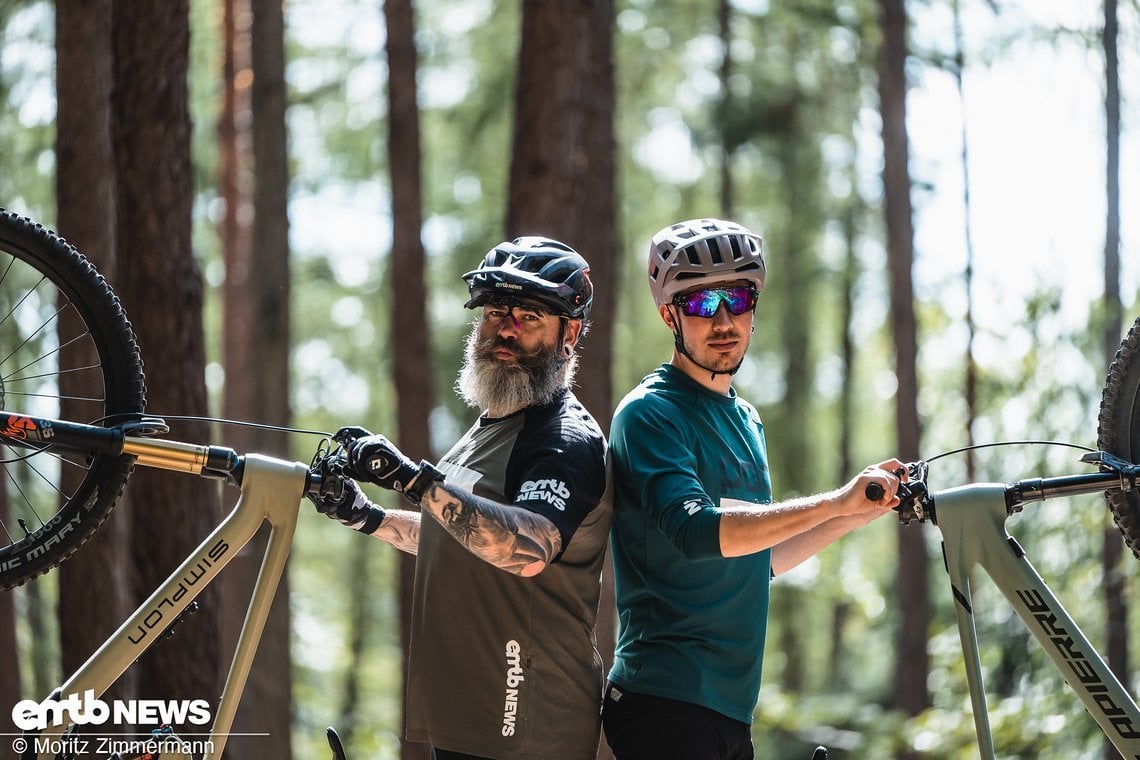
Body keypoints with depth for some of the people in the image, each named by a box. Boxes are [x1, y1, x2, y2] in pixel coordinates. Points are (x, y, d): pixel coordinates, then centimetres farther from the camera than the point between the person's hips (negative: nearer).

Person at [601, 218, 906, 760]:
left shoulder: (746, 420, 18)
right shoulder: (650, 414, -10)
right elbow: (697, 532, -26)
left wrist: (858, 514, 16)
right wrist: (837, 502, -27)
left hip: (730, 709, 9)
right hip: (668, 708, -9)